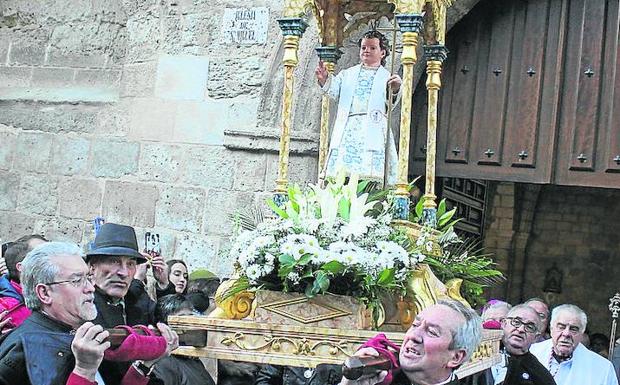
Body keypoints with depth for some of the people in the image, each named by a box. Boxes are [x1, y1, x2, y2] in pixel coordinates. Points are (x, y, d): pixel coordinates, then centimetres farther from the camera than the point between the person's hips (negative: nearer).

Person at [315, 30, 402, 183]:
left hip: (373, 129, -2)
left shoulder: (388, 77, 16)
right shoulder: (348, 74, 24)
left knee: (370, 170, -16)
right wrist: (324, 79, -15)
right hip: (348, 129, 2)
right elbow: (334, 89, 7)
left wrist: (395, 89, -23)